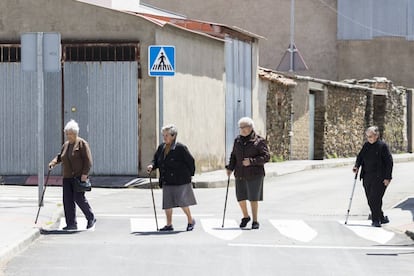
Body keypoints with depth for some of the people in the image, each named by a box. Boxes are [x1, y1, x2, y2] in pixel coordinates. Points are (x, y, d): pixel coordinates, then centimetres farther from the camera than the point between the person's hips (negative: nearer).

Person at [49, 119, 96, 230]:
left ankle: (91, 218, 6)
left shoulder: (82, 143, -5)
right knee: (67, 200, 1)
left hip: (79, 176, -7)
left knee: (79, 198, -12)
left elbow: (88, 160, -11)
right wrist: (54, 162, 8)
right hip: (67, 177, 7)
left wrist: (84, 173, -18)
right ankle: (71, 224, 4)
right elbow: (60, 156, 28)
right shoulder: (66, 144, 15)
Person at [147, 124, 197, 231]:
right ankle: (169, 225, 15)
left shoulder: (180, 148, -11)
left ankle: (190, 221, 17)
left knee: (182, 202, -3)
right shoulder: (161, 147, 7)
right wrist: (152, 166, -6)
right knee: (167, 203, 5)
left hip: (180, 180, -6)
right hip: (166, 181, 6)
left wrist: (190, 175, -2)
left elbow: (190, 161, -5)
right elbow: (156, 159, 15)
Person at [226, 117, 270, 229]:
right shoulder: (237, 140, 11)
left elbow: (266, 156, -10)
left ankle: (255, 220, 12)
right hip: (240, 174, 4)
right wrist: (230, 167, 4)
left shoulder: (259, 141, -6)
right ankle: (245, 217, 27)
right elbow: (233, 156, 18)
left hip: (254, 174, -4)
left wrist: (251, 161, -19)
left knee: (253, 198, 0)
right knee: (240, 197, 4)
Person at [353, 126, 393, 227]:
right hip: (367, 177, 6)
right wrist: (357, 166, -6)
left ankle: (376, 220, -6)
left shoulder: (382, 146, -5)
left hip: (379, 177, -6)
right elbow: (360, 157, 16)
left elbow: (389, 162, -6)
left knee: (375, 199, -13)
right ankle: (381, 218, 20)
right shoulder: (366, 145, 12)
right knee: (370, 200, 8)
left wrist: (388, 178, -11)